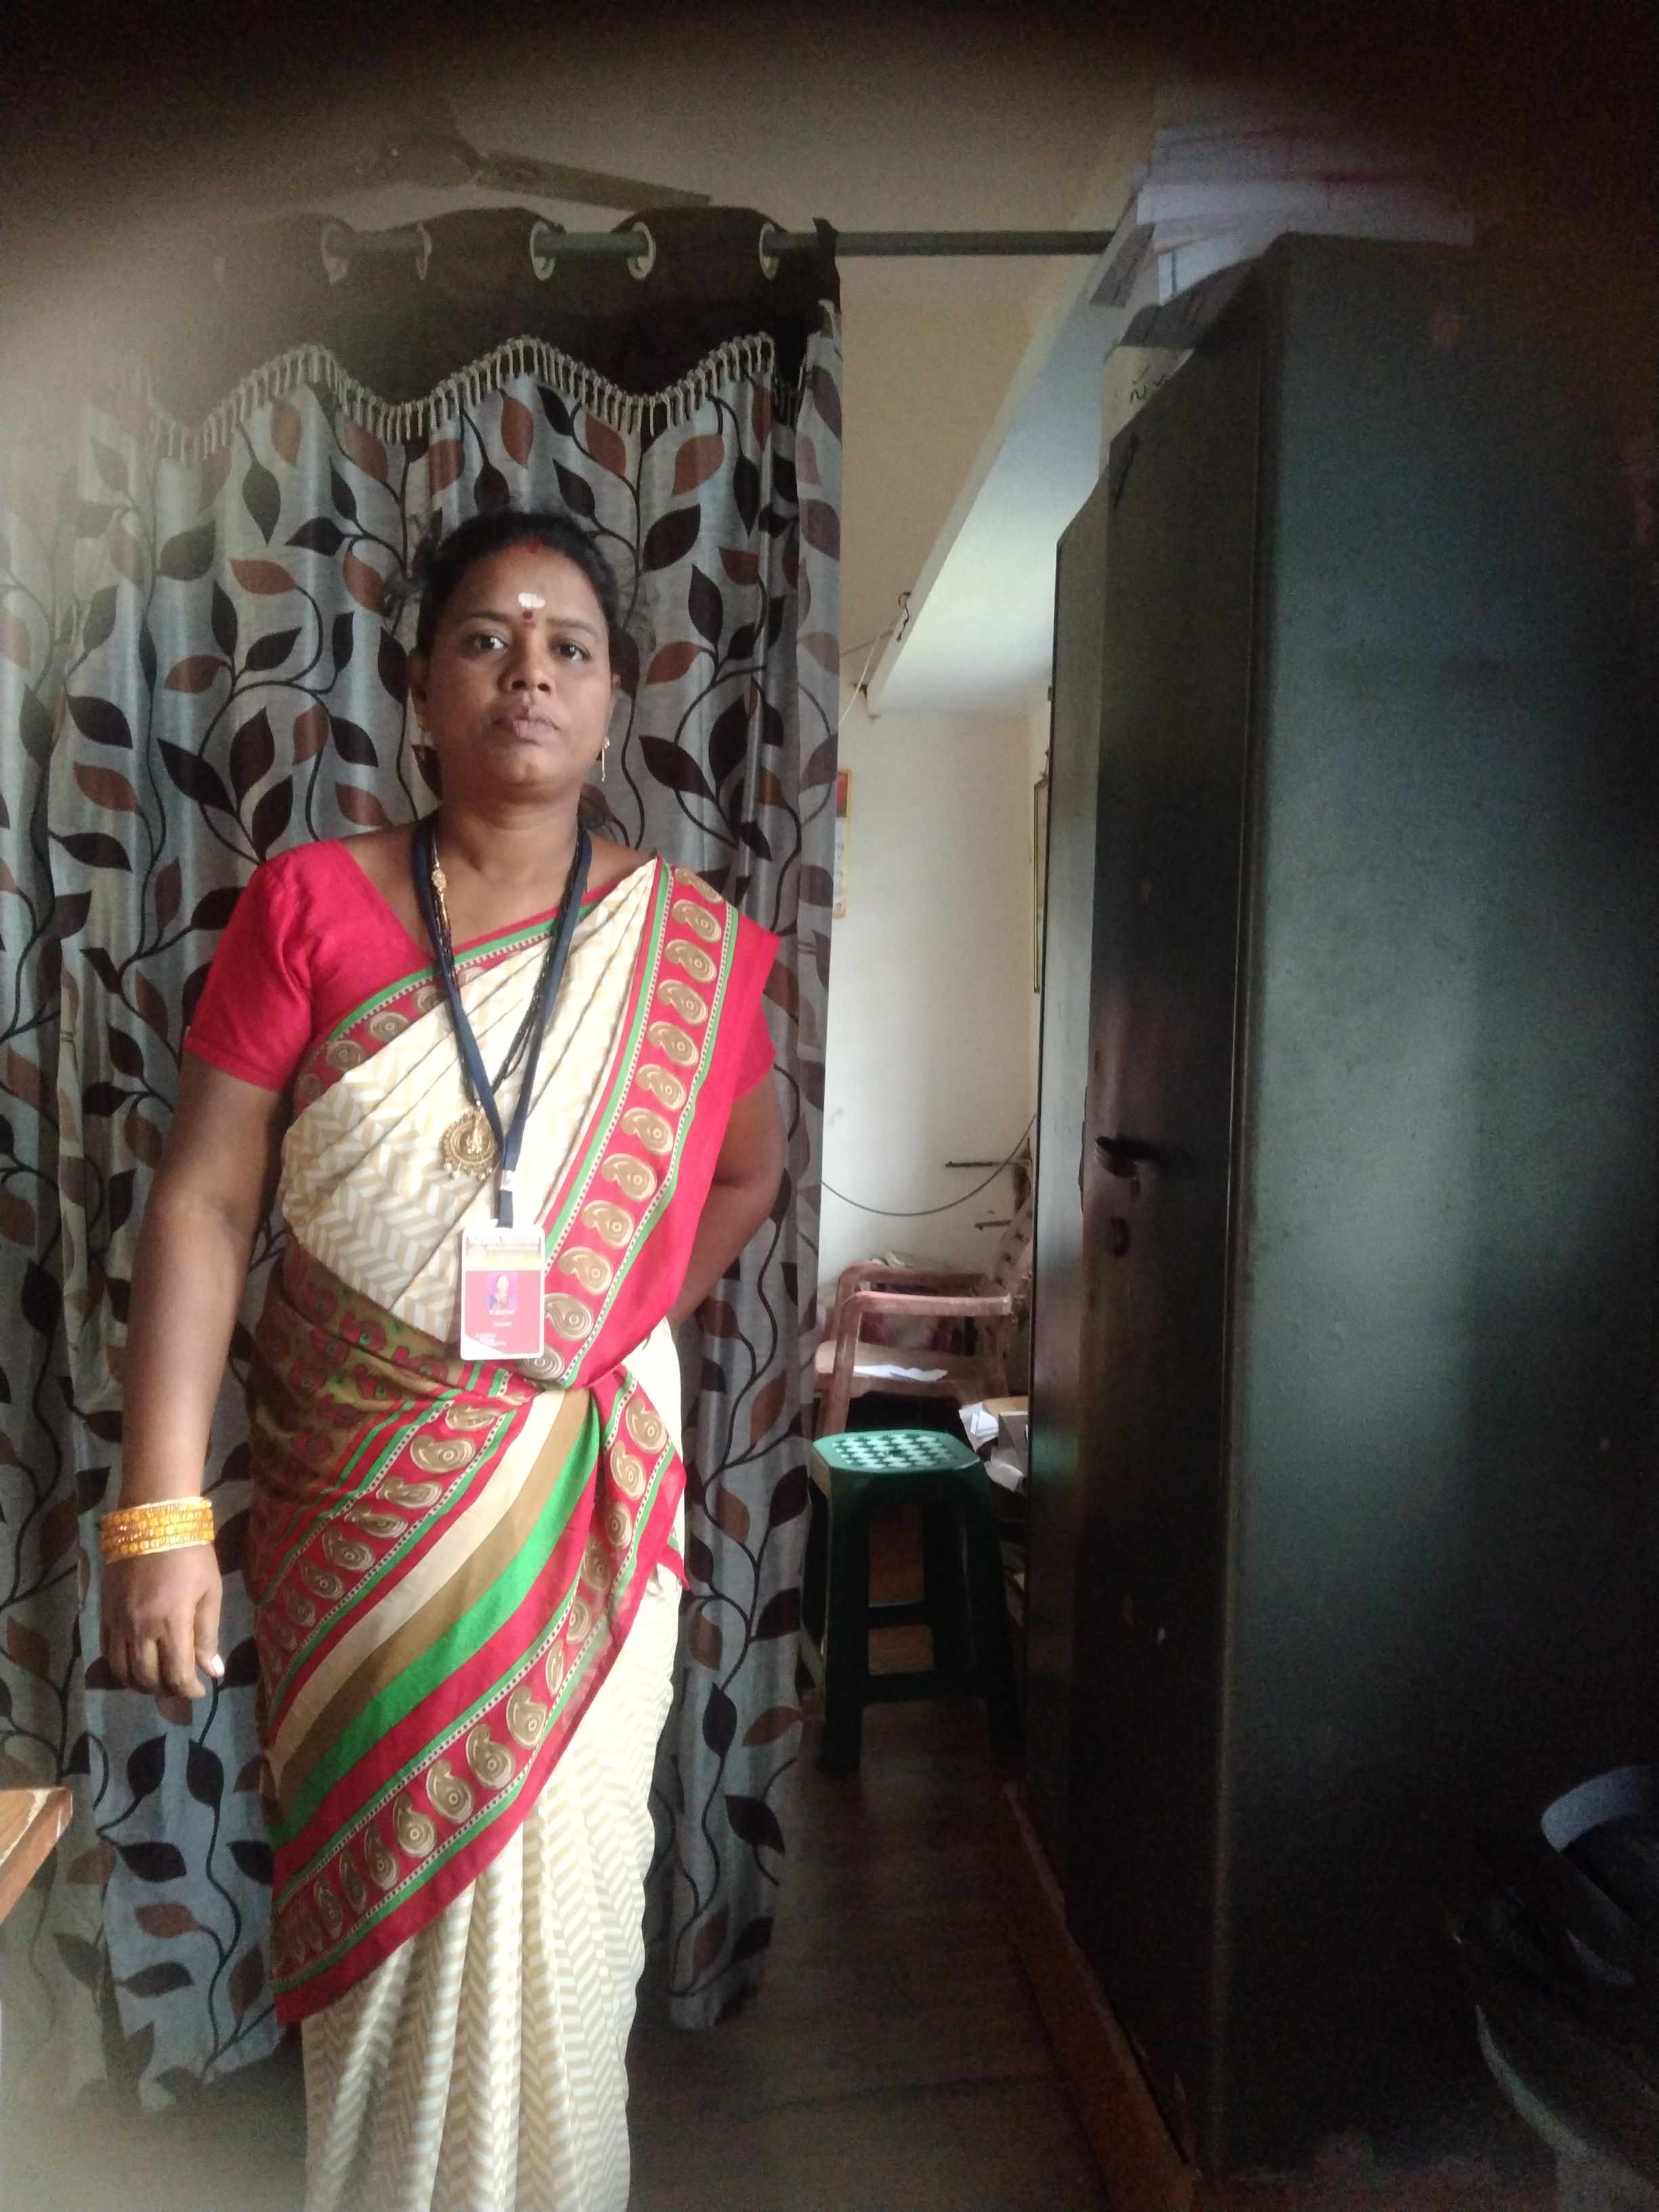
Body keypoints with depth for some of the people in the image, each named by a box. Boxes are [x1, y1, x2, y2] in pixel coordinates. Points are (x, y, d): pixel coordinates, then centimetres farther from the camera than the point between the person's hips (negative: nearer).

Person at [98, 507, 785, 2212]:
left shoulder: (693, 948, -1)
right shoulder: (308, 903, -4)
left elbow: (743, 1177, 14)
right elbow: (202, 1201, -8)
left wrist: (616, 1330, 3)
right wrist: (160, 1511, -13)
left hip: (577, 1496, 0)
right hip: (344, 1496, 0)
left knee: (544, 1910, 10)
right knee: (372, 1892, 17)